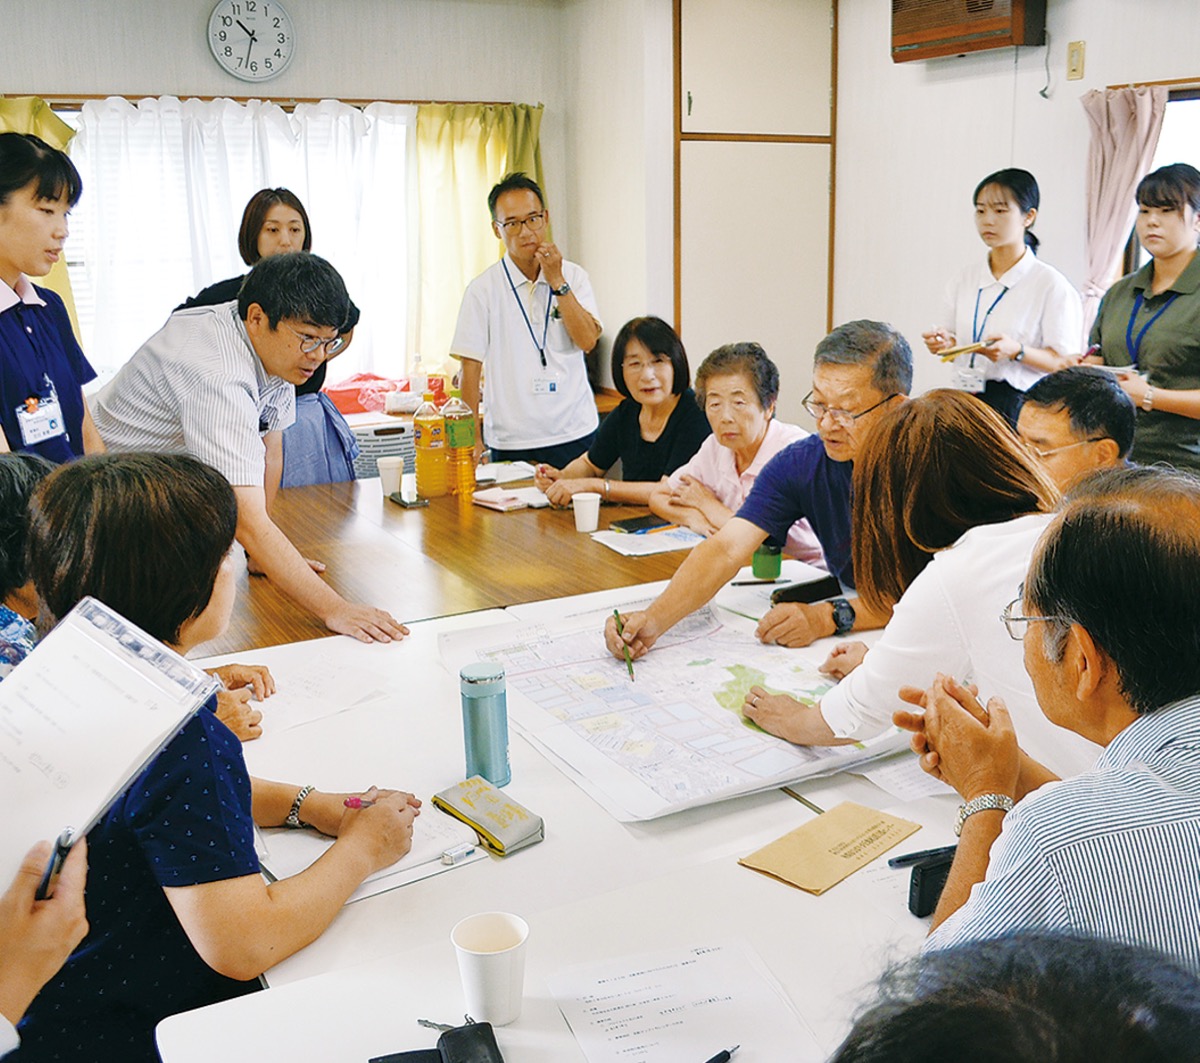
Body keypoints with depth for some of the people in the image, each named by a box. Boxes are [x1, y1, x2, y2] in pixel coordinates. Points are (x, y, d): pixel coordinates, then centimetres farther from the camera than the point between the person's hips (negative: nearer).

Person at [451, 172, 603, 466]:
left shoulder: (574, 277, 5)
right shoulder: (483, 289, -2)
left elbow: (588, 341, -7)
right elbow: (470, 368, -2)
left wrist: (557, 281, -10)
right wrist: (472, 440, -6)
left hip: (576, 434, 2)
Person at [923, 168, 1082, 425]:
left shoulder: (1050, 284, -2)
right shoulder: (965, 279, 13)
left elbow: (1066, 362, -6)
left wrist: (1016, 351, -21)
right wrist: (944, 343, -3)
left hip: (1017, 408, -4)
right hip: (965, 402, 5)